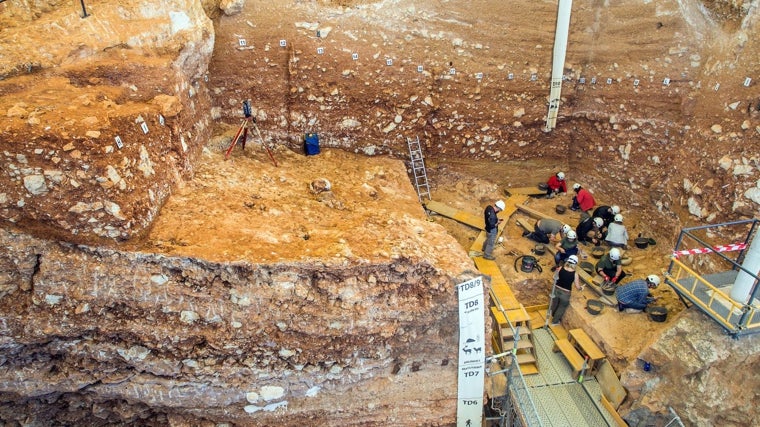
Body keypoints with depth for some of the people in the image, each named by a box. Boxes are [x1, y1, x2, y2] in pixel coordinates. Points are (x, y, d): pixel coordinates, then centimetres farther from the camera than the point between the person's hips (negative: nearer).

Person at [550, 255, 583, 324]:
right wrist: (581, 287, 12)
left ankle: (553, 315, 58)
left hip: (556, 289, 3)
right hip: (565, 293, -3)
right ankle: (555, 321, 39)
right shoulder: (575, 274, -21)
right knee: (562, 307, 23)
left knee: (555, 303, 30)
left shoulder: (560, 269, -15)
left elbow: (555, 277, 2)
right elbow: (578, 287, -10)